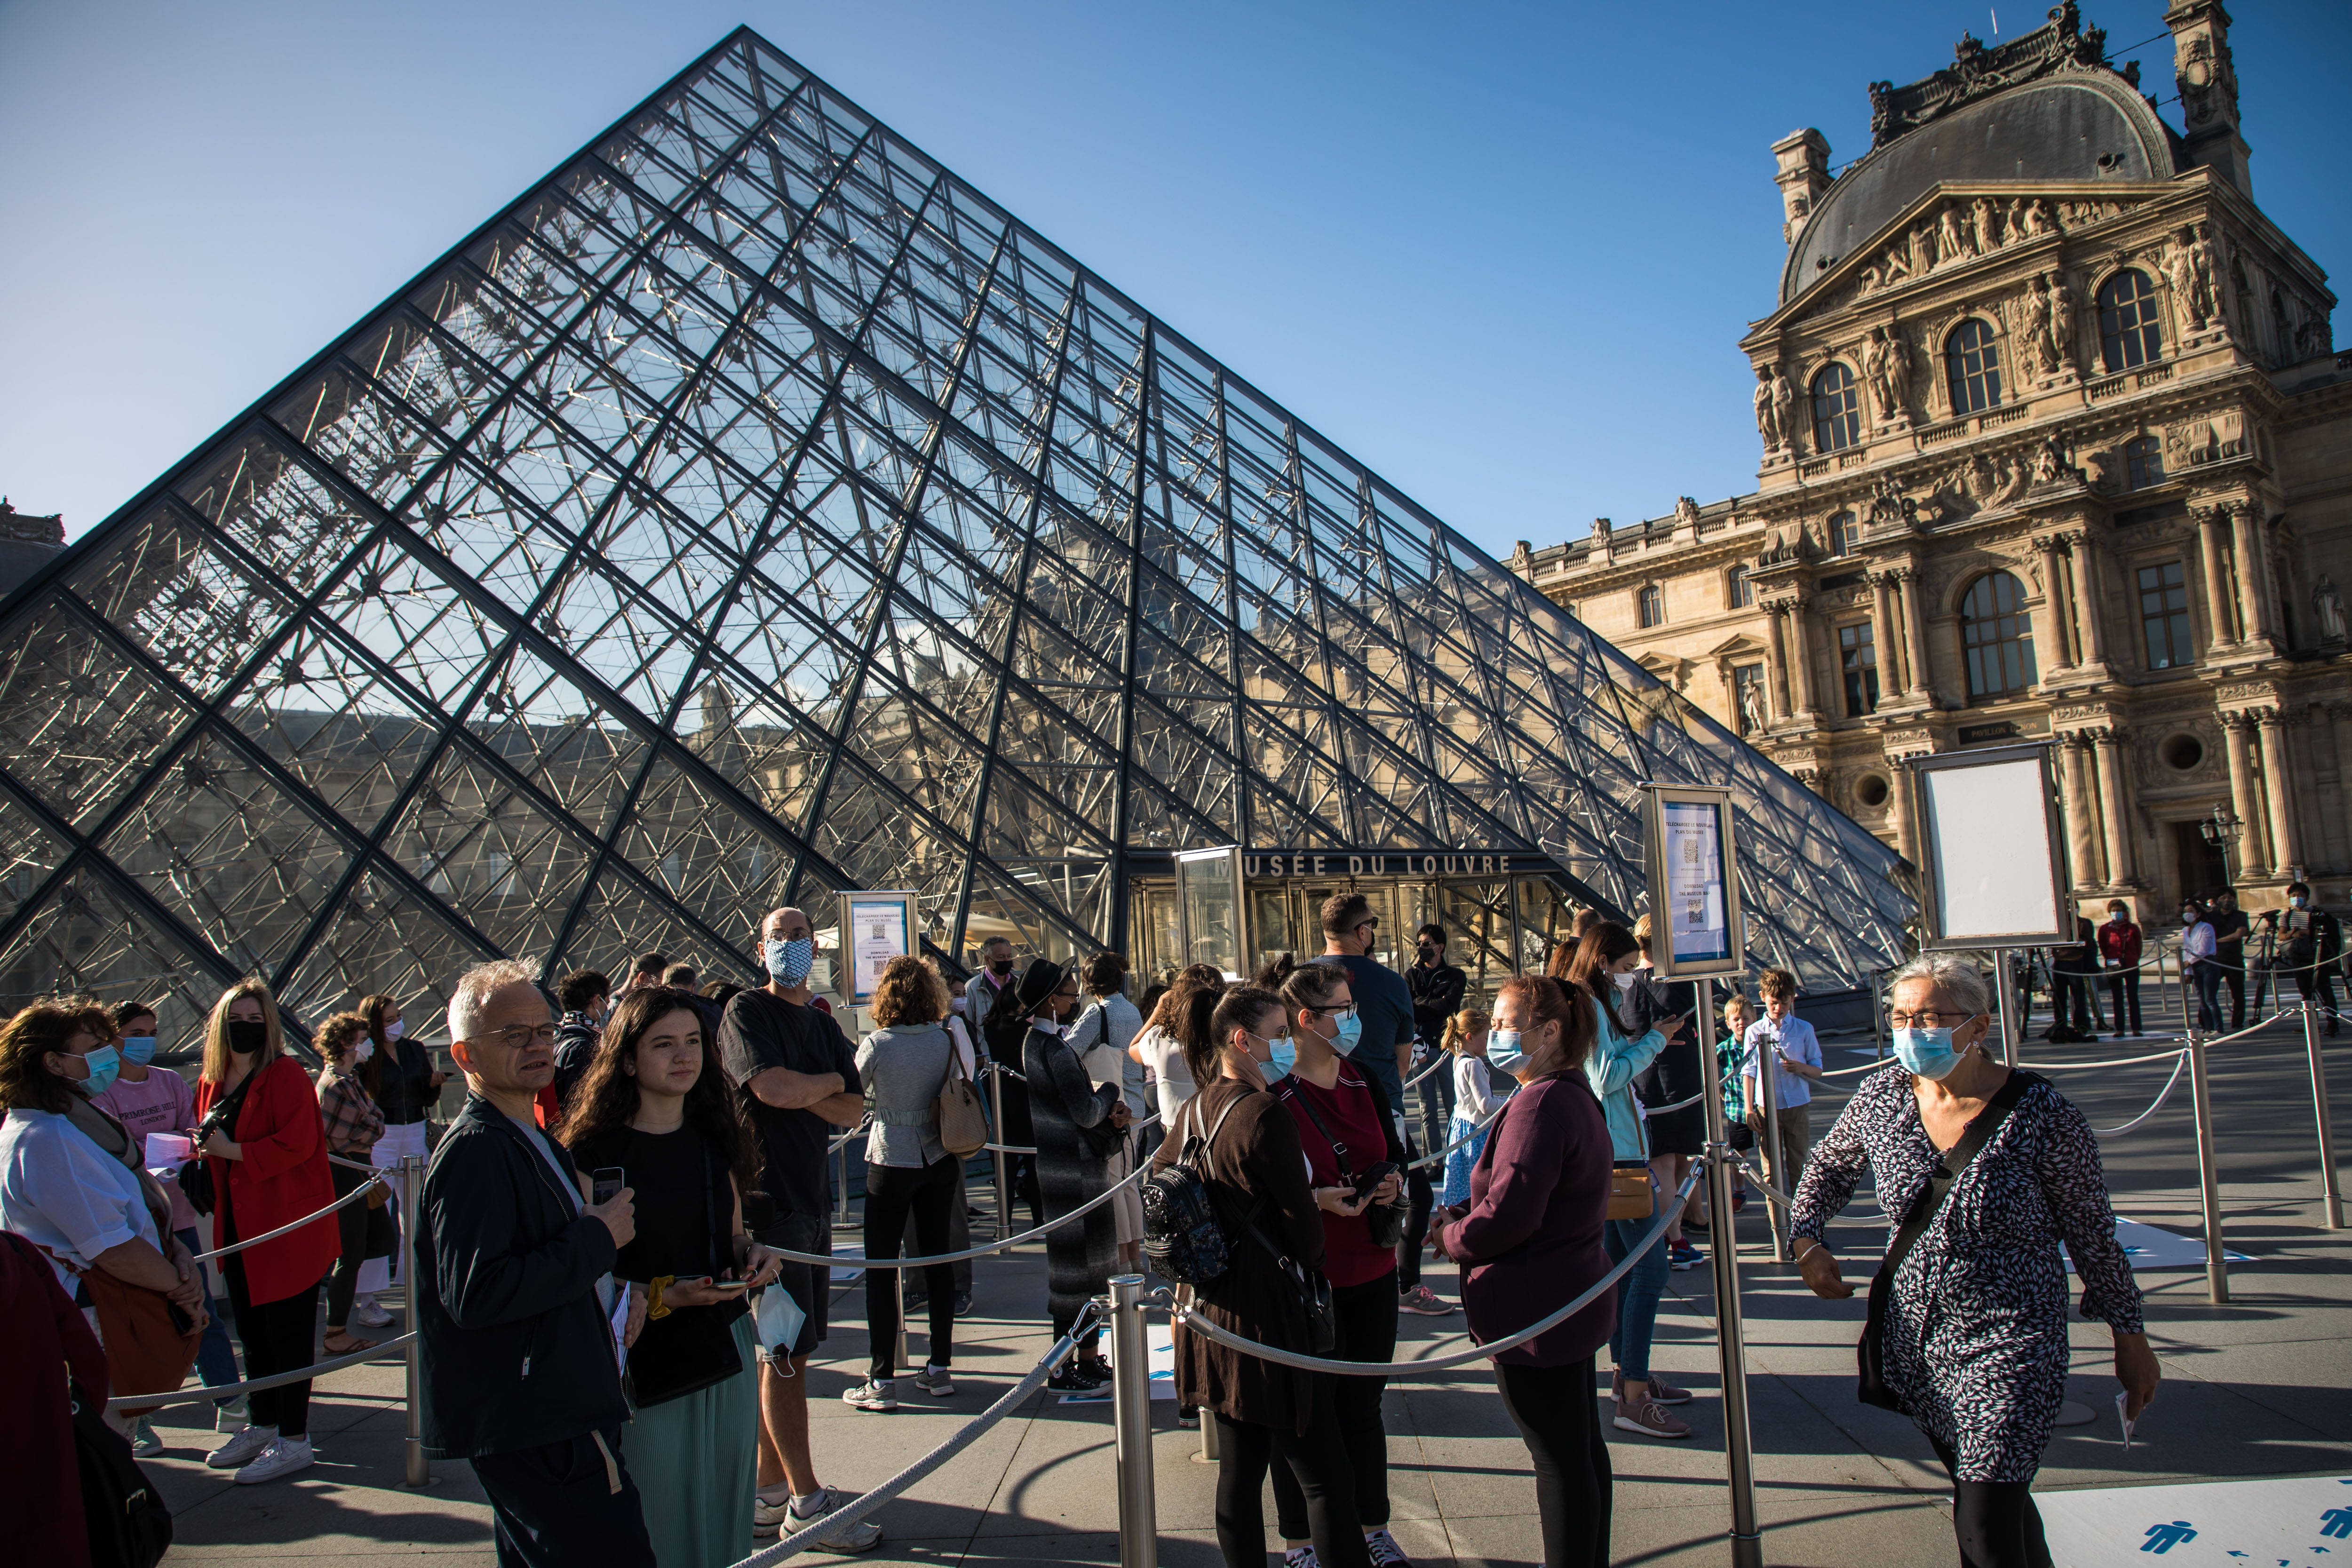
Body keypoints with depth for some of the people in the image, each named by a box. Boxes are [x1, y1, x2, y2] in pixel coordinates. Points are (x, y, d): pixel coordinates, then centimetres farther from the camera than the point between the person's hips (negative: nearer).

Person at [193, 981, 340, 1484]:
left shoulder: (286, 1075, -12)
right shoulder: (211, 1083, 12)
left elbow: (298, 1143, -21)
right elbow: (212, 1146, 23)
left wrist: (233, 1151, -19)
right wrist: (204, 1150, 2)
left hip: (288, 1226, -8)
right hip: (239, 1227, 8)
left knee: (288, 1333, -2)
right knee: (252, 1330, 18)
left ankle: (294, 1441, 6)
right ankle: (263, 1427, 32)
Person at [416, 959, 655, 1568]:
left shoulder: (535, 1140, 15)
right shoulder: (473, 1152, -17)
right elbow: (475, 1295, -26)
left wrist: (610, 1300, 8)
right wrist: (598, 1239, -19)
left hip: (562, 1416, 10)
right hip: (536, 1436, -10)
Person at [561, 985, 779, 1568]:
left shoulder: (714, 1137, 6)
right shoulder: (596, 1152, -13)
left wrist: (752, 1255, -3)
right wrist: (667, 1296, -24)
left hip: (728, 1354, 5)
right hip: (648, 1367, -5)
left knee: (726, 1517, 15)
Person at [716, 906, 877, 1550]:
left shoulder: (823, 1024, 15)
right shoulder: (747, 1011, -6)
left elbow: (853, 1111, 8)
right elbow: (773, 1088, -21)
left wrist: (800, 1094, -8)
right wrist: (829, 1081, -3)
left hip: (812, 1197, 7)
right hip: (769, 1199, -7)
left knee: (787, 1351, 12)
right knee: (787, 1352, -2)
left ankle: (769, 1489, 22)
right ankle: (806, 1502, 6)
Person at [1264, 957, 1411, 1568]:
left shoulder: (1364, 1083, 5)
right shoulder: (1271, 1096, -15)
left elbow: (1395, 1155, 16)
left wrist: (1394, 1184, -4)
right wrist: (1319, 1200, -24)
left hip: (1372, 1272, 6)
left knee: (1363, 1405, 18)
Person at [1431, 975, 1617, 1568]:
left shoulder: (1539, 1104, -23)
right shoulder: (1576, 1095, 10)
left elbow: (1508, 1215, -27)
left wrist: (1450, 1237, -9)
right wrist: (1470, 1219, 8)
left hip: (1537, 1309, -10)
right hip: (1577, 1298, 10)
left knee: (1559, 1459, 1)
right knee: (1583, 1447, 20)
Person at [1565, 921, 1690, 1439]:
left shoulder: (1595, 1004, 17)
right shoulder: (1588, 1006, -14)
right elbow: (1605, 1078, -20)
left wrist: (1644, 1041, 7)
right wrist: (1653, 1042, -11)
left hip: (1612, 1149, 11)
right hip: (1614, 1149, -11)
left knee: (1621, 1261, 15)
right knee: (1649, 1266, -11)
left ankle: (1626, 1374, 24)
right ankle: (1634, 1398, -10)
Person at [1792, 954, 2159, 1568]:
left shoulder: (2042, 1115, -16)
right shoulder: (1883, 1096, -5)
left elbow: (2093, 1234, -4)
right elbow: (1829, 1169, 14)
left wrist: (2130, 1338, 5)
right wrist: (1807, 1240, -1)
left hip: (2008, 1345, -5)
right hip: (1916, 1338, 5)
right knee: (1996, 1500, 22)